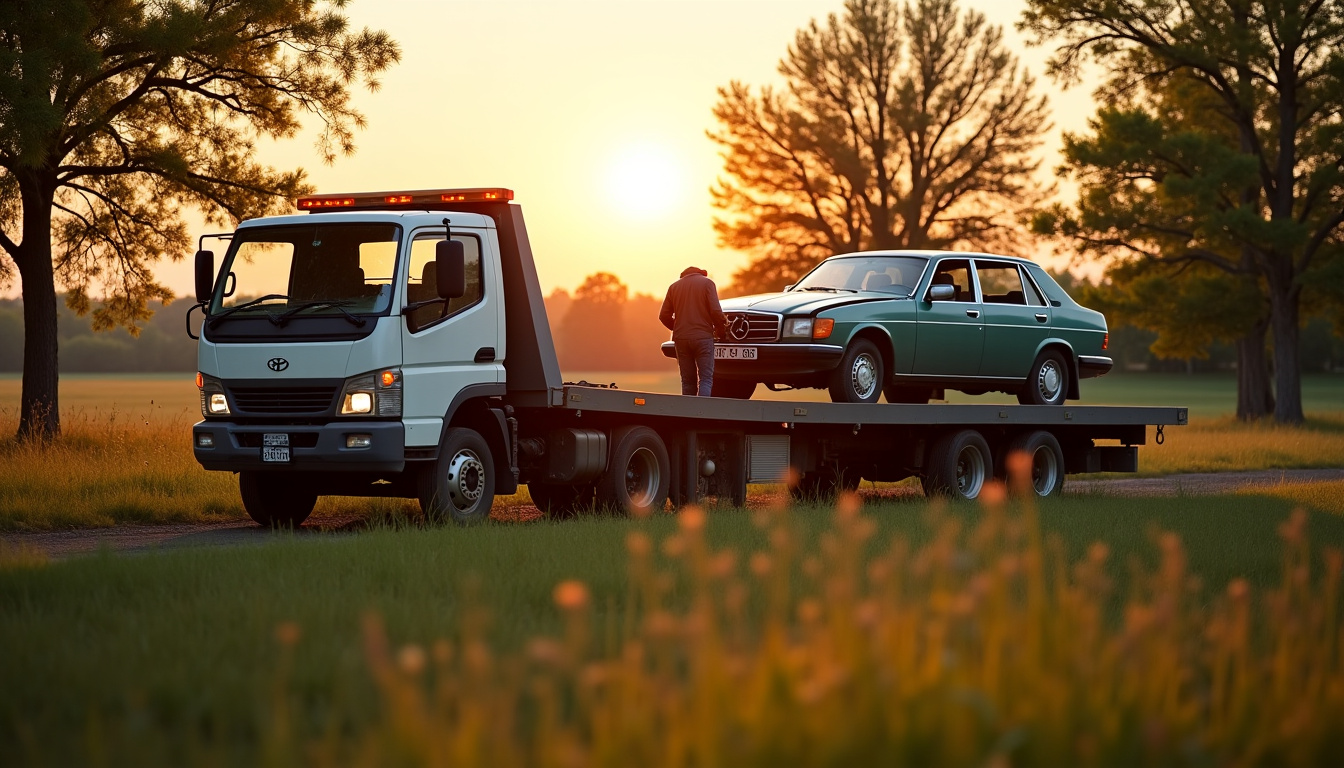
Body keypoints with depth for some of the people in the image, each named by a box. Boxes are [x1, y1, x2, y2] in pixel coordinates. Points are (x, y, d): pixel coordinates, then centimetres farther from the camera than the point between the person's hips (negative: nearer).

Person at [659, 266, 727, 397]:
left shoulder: (674, 287, 13)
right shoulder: (707, 283, 3)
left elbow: (664, 316, 10)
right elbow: (716, 311, -8)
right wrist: (721, 328, 9)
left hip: (681, 337, 3)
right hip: (703, 336, -3)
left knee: (687, 381, 9)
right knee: (706, 379, -4)